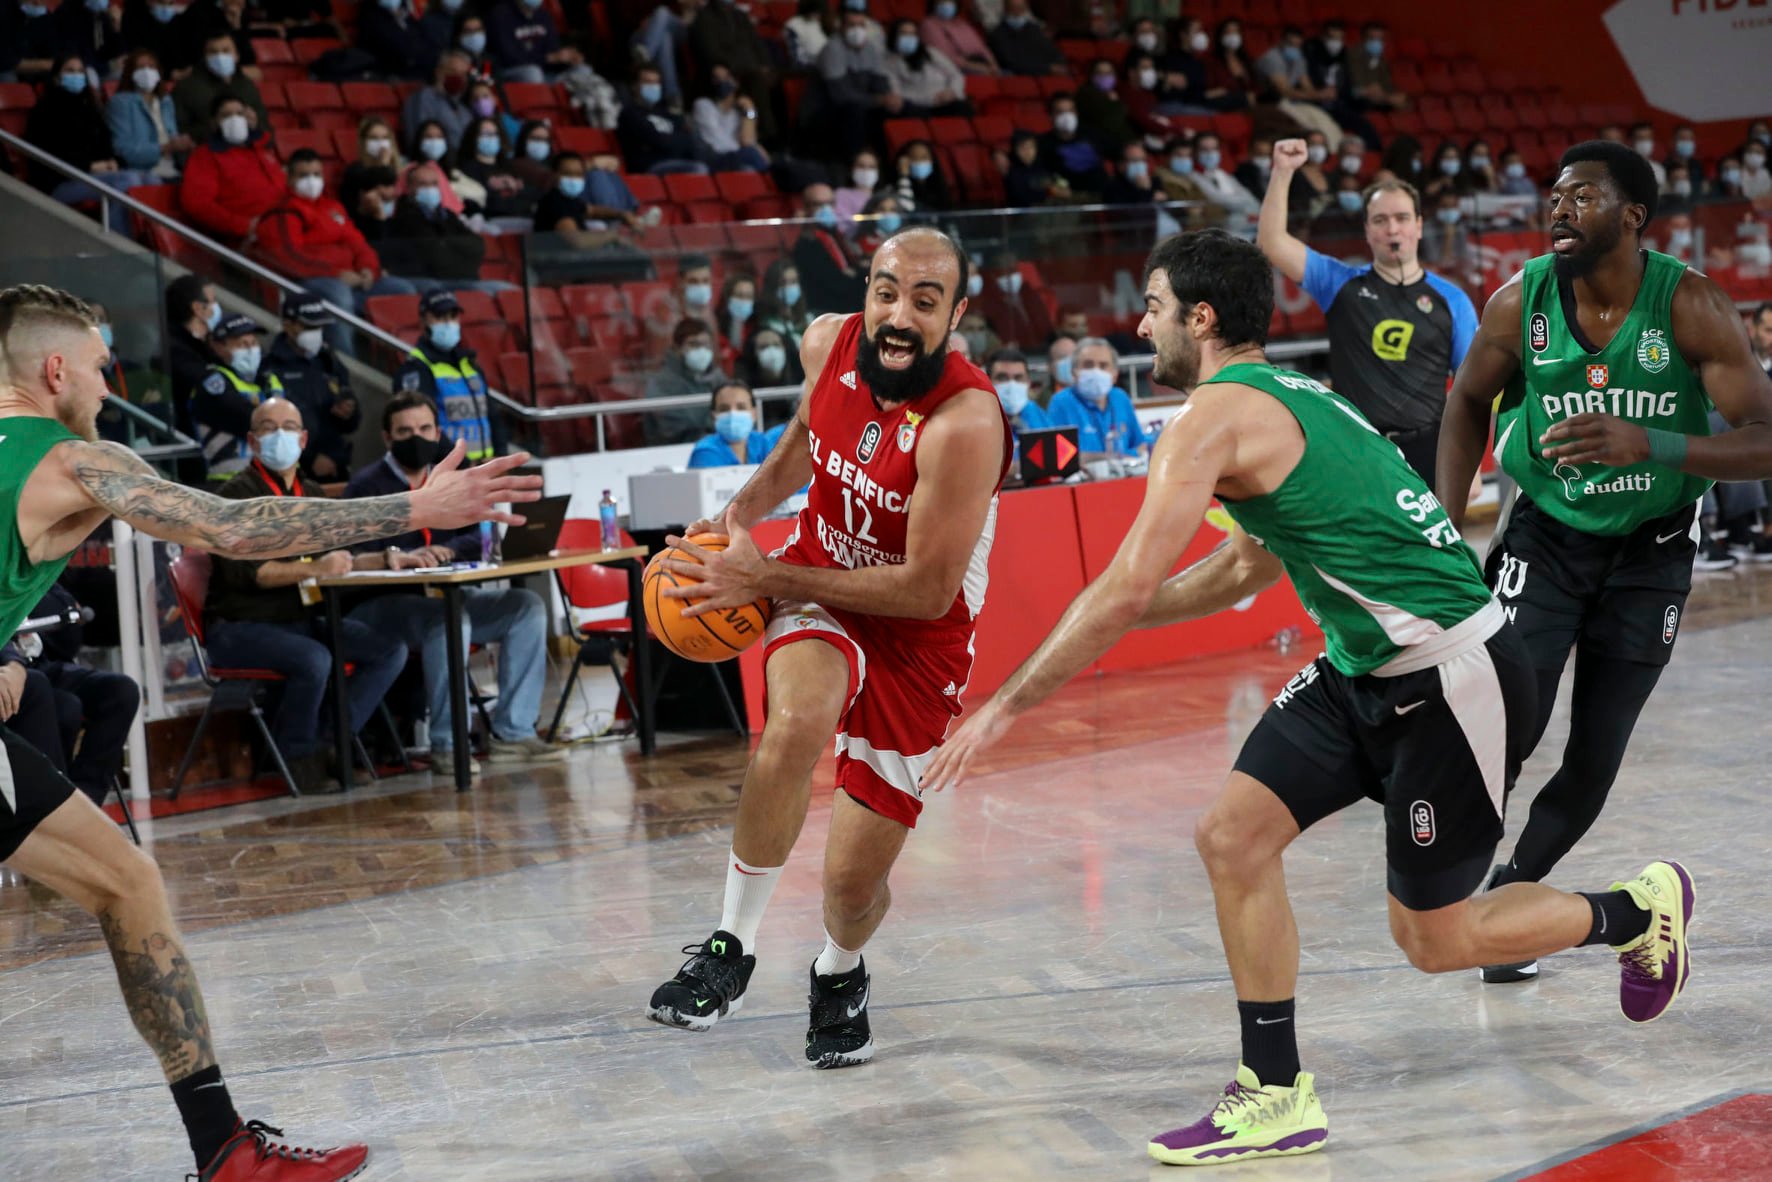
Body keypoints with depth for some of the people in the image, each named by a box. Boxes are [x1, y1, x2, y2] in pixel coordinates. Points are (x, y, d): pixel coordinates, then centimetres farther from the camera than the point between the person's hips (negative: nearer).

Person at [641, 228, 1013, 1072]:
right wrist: (743, 512, -1)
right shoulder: (827, 344, -11)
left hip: (918, 638, -3)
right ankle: (731, 947, -17)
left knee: (854, 880, 0)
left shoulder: (964, 422, -30)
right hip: (819, 592, 3)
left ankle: (840, 974, 39)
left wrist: (765, 576, -24)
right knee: (799, 722, -34)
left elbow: (927, 593, -27)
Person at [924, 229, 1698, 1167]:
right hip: (1366, 668, 9)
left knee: (1433, 940, 5)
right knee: (1233, 838, 1)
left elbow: (1127, 591, -22)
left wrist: (1004, 706, -15)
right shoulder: (1285, 396, 12)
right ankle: (1277, 1098, 8)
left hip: (1452, 675, -9)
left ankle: (1640, 911, 28)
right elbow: (1248, 566, 25)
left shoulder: (1216, 414, -17)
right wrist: (1104, 624, 20)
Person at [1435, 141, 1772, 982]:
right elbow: (1468, 402, 5)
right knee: (1510, 724, -17)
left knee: (1596, 758, 4)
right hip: (1546, 535, 0)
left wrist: (1645, 444, -39)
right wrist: (1447, 526, -4)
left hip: (1649, 550, 0)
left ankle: (1507, 898, 26)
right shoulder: (1521, 302, -13)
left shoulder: (1691, 307, -20)